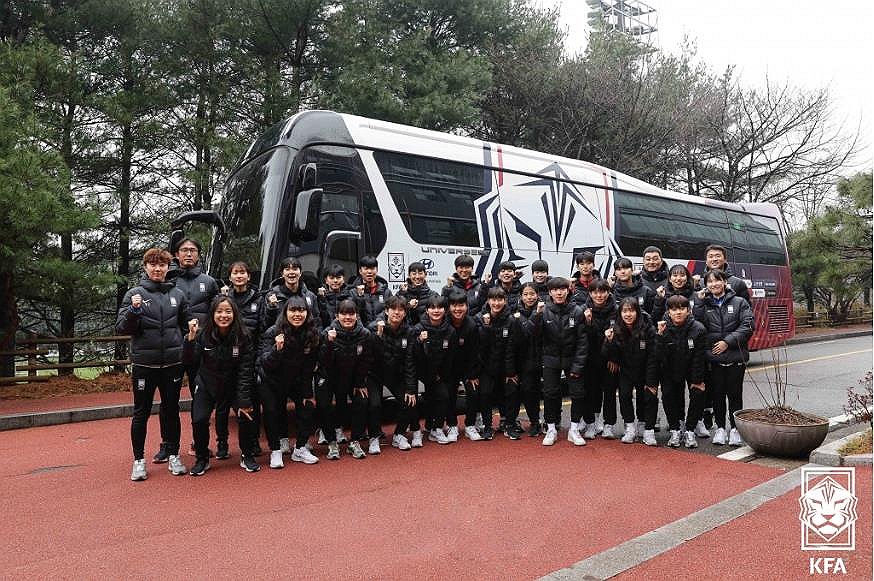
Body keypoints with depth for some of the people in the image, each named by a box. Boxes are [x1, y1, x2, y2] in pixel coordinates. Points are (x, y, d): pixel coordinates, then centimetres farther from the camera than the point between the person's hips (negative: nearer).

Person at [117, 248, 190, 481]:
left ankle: (173, 455, 24)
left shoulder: (177, 294, 6)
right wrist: (134, 310, -22)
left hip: (173, 362, 2)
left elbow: (188, 322, 19)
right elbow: (121, 328, -6)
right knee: (141, 413, 7)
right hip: (144, 363, -2)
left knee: (171, 410, 12)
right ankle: (139, 460, 20)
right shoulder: (135, 294, -2)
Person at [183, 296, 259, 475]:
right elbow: (188, 361, -21)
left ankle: (247, 457, 9)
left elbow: (246, 371, -17)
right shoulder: (203, 336, -14)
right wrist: (190, 337, -34)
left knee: (246, 416, -15)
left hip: (234, 385, 0)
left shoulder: (243, 337, -17)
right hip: (207, 385, 1)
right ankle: (202, 459, 12)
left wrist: (244, 401, -20)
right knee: (199, 420, -13)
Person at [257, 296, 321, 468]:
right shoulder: (273, 333, -25)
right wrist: (277, 349, -47)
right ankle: (275, 451, 5)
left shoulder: (312, 333, -15)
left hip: (296, 381, 3)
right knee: (272, 411, -16)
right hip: (271, 381, -3)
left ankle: (300, 449, 9)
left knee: (308, 406, -8)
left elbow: (309, 367, -6)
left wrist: (308, 393, -5)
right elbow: (265, 365, -29)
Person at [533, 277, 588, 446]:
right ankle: (551, 429, 19)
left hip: (572, 359, 0)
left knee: (578, 393, 0)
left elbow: (582, 340, -7)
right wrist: (538, 315, -27)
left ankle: (574, 430, 17)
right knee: (550, 394, 3)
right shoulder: (544, 311, -8)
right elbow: (536, 336, -13)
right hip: (551, 359, 0)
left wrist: (578, 366, -10)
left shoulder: (577, 311, -10)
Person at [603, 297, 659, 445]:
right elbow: (611, 358, -13)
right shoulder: (616, 331, -12)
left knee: (649, 397, -11)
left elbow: (653, 358, -17)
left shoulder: (648, 330, -21)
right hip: (626, 371, 2)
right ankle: (630, 428, 3)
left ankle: (648, 430, 5)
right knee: (624, 394, -13)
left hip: (646, 372, -2)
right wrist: (609, 341, -31)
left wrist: (651, 382, -17)